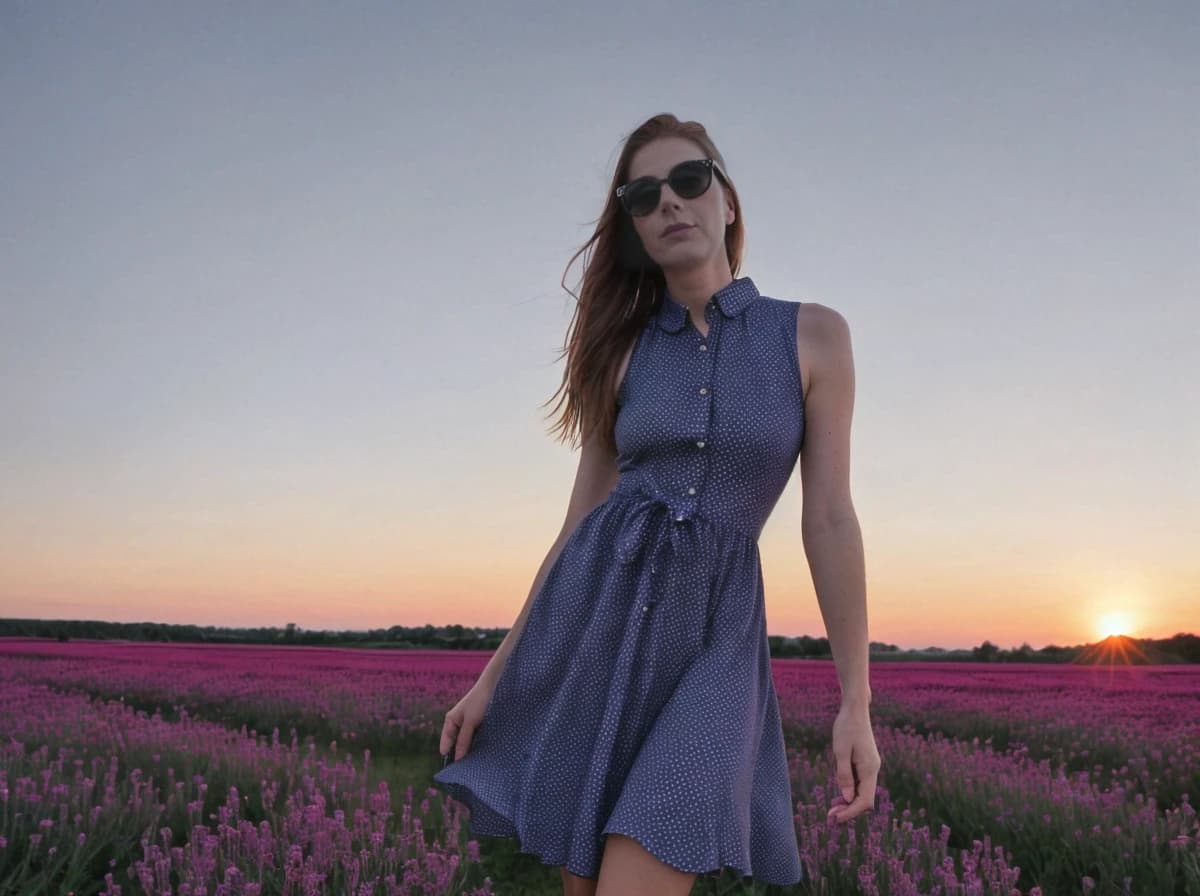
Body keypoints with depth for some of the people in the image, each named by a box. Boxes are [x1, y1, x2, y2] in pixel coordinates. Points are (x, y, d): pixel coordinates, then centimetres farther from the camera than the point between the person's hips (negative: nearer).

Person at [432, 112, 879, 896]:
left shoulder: (814, 334, 0)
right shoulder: (623, 349, 6)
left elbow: (831, 519, -2)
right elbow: (581, 519, 8)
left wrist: (856, 703, -5)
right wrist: (495, 675, 7)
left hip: (712, 637, -2)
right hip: (596, 617, 3)